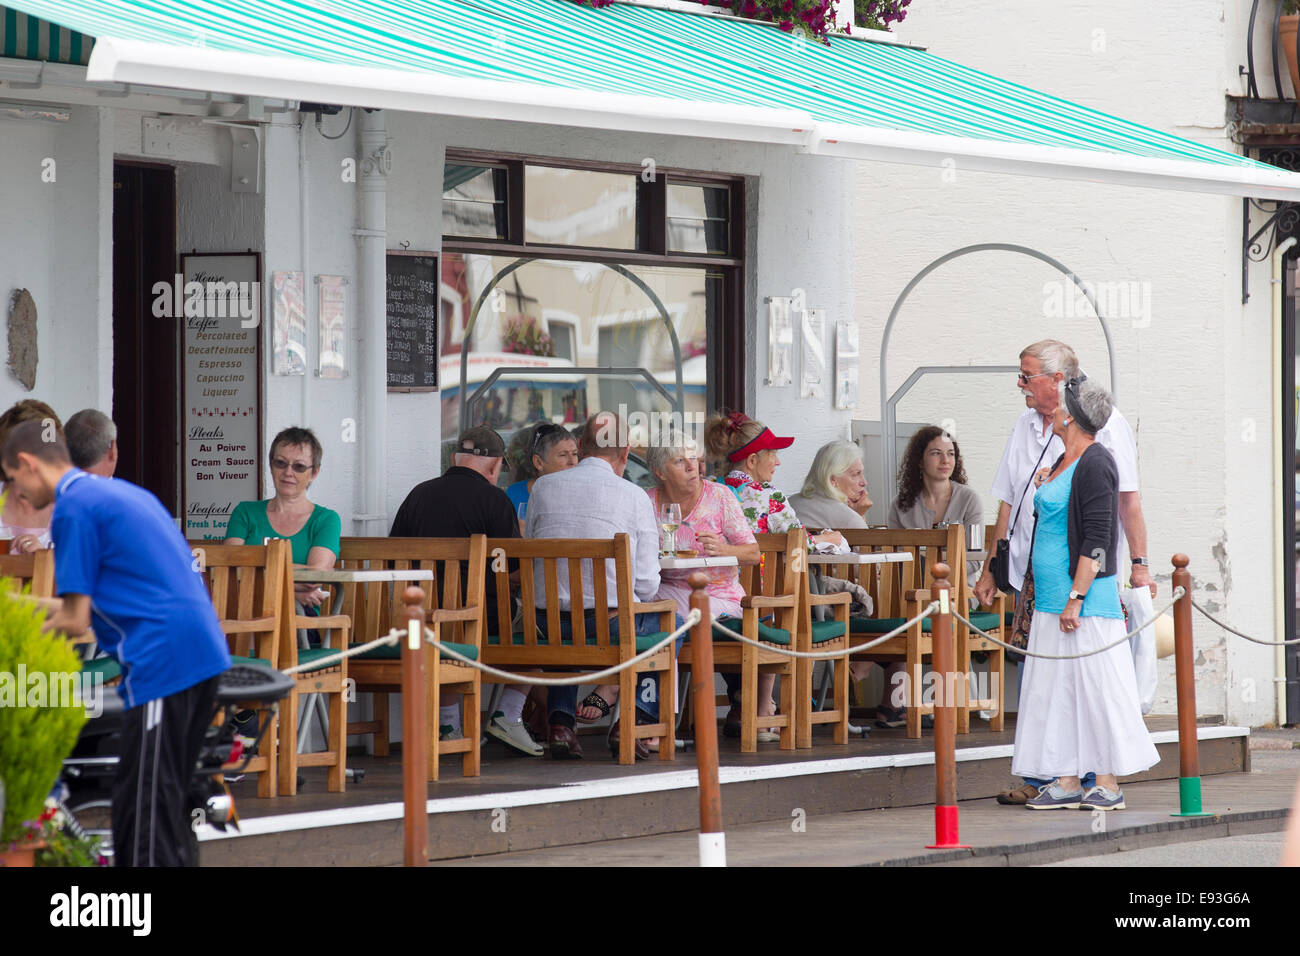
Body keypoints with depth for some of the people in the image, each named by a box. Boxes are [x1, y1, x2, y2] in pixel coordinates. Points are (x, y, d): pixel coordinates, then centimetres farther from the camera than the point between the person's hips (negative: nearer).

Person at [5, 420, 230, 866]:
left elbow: (74, 621, -9)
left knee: (146, 807, -8)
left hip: (163, 659, -9)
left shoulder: (73, 507, -7)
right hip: (204, 653, 9)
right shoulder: (121, 491, 21)